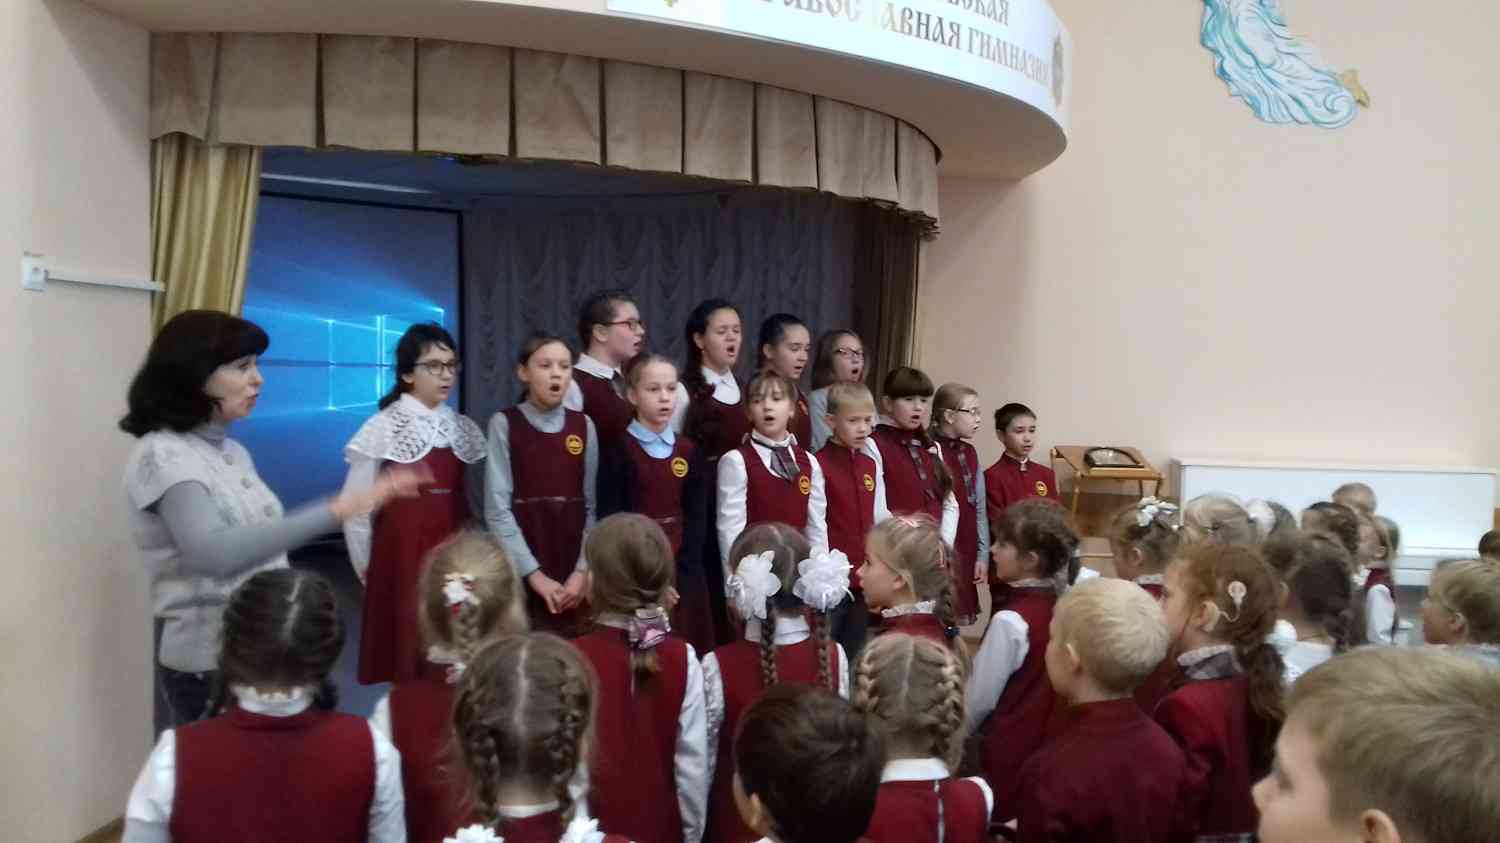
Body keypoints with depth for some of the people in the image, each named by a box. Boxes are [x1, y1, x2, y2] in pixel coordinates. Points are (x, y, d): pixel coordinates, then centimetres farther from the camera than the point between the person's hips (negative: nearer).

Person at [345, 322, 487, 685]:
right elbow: (356, 511, -3)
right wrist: (368, 571, 2)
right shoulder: (383, 429, -7)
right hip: (403, 556, -4)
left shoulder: (463, 428, 7)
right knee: (406, 665, 1)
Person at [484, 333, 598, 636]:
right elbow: (497, 508, -8)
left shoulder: (584, 426, 6)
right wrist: (534, 573, -13)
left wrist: (584, 569, -9)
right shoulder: (505, 424, -3)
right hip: (521, 573, -2)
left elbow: (592, 504, 1)